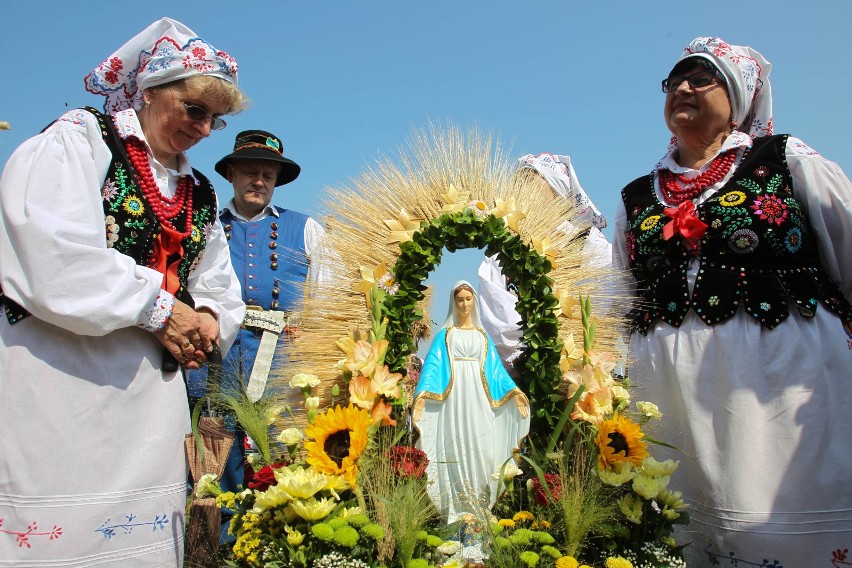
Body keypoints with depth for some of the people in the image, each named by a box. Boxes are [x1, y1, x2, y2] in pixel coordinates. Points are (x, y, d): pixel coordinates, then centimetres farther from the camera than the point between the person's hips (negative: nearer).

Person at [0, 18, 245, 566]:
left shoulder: (201, 195, 18)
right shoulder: (79, 138, 0)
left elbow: (221, 293, 21)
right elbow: (56, 258, -16)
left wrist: (207, 323, -3)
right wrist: (158, 308, -10)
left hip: (152, 392, 6)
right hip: (56, 378, -5)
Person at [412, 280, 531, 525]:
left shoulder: (482, 336, 17)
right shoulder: (445, 335, 9)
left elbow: (496, 368, 13)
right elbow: (432, 366, -3)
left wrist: (514, 391, -1)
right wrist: (421, 395, -19)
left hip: (478, 399, 2)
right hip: (455, 399, -2)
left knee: (483, 451, -3)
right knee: (457, 451, -5)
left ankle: (480, 506, 6)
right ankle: (459, 510, 0)